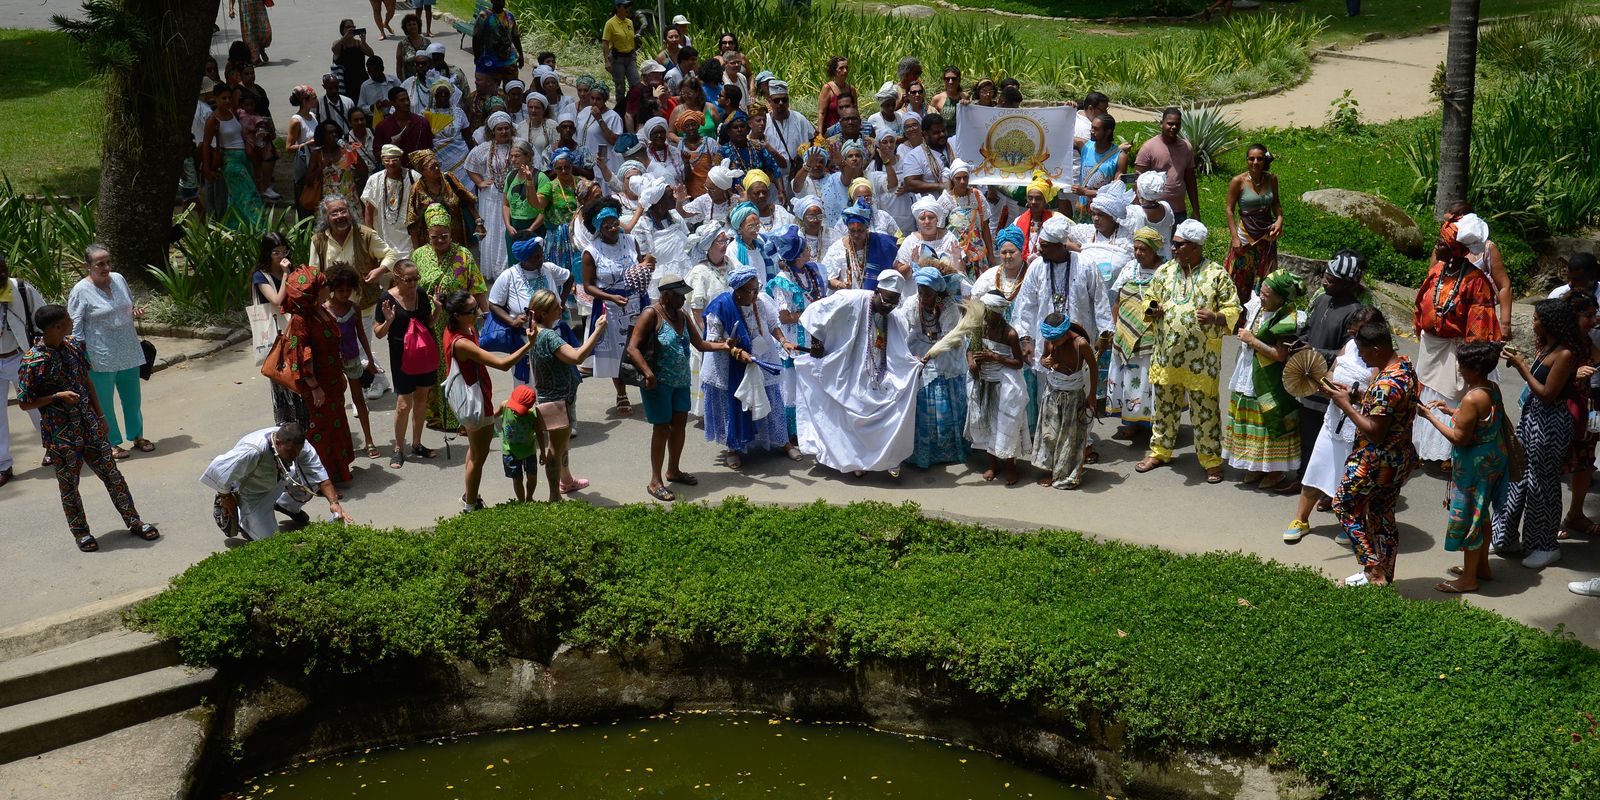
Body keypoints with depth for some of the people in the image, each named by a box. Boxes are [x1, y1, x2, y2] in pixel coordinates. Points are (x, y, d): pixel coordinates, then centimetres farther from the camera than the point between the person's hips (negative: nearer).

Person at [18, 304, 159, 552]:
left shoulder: (75, 347, -2)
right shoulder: (33, 362, -20)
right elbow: (24, 403, -12)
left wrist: (101, 415, 10)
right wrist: (57, 396, -23)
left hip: (89, 426, 5)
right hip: (60, 435, -5)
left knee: (112, 473, 10)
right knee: (69, 485, 10)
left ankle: (133, 521, 22)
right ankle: (80, 531, 27)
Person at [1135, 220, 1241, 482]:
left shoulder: (1216, 274, -8)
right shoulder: (1164, 271, 5)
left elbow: (1233, 310, -5)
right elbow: (1150, 300, 17)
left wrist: (1215, 317, -25)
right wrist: (1152, 310, -7)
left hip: (1201, 360, -4)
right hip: (1167, 354, 4)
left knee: (1204, 411, 3)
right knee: (1165, 406, 16)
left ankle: (1211, 460, 16)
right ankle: (1160, 451, 31)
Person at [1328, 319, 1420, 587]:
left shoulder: (1386, 385, -29)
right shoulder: (1404, 364, 1)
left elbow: (1374, 434, -27)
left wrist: (1345, 405, -20)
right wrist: (1354, 395, 5)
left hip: (1378, 462, -9)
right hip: (1401, 457, 9)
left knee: (1345, 504, 9)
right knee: (1382, 514, 20)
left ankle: (1373, 572, 7)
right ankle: (1385, 576, 30)